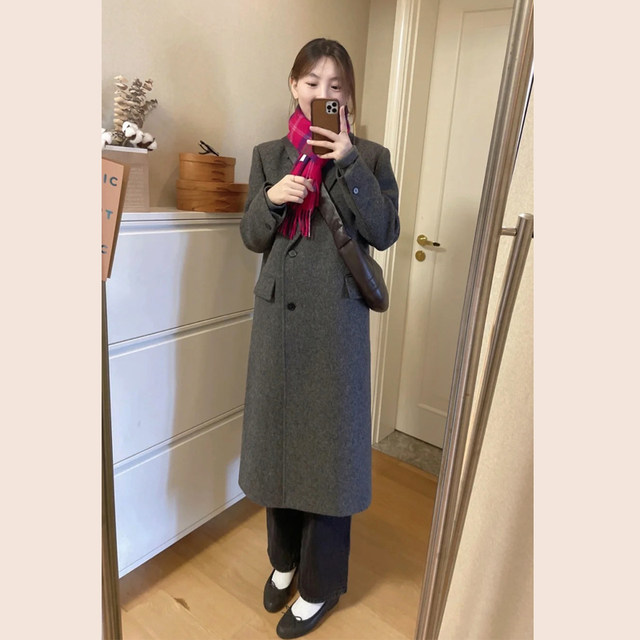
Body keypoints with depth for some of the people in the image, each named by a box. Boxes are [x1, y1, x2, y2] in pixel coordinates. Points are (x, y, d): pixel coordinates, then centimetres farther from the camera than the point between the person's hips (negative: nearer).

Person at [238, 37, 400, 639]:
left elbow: (384, 233, -7)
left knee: (328, 441, 4)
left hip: (338, 318, -2)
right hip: (280, 314, 3)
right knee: (277, 435, 12)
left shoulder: (370, 156, 5)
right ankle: (285, 557, 38)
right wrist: (271, 198, -12)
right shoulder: (269, 155, 11)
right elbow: (251, 237, 8)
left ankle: (320, 583, 26)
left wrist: (348, 161, -13)